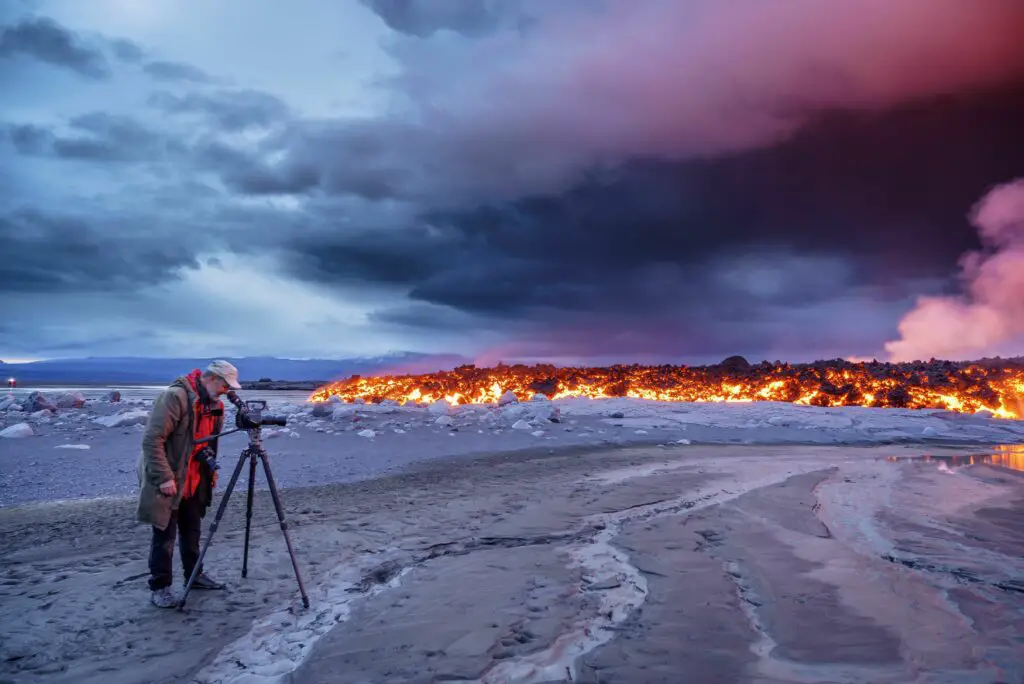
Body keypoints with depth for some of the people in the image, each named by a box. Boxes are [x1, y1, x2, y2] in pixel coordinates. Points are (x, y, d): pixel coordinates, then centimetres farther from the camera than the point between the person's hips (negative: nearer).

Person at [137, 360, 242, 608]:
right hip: (167, 482, -8)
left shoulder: (213, 404, 6)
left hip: (194, 481, 8)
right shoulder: (175, 397, -21)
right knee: (165, 534, 0)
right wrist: (164, 478, -24)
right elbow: (152, 439, -24)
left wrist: (211, 469, 9)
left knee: (192, 530, 16)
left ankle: (194, 575, 30)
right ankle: (159, 587, 11)